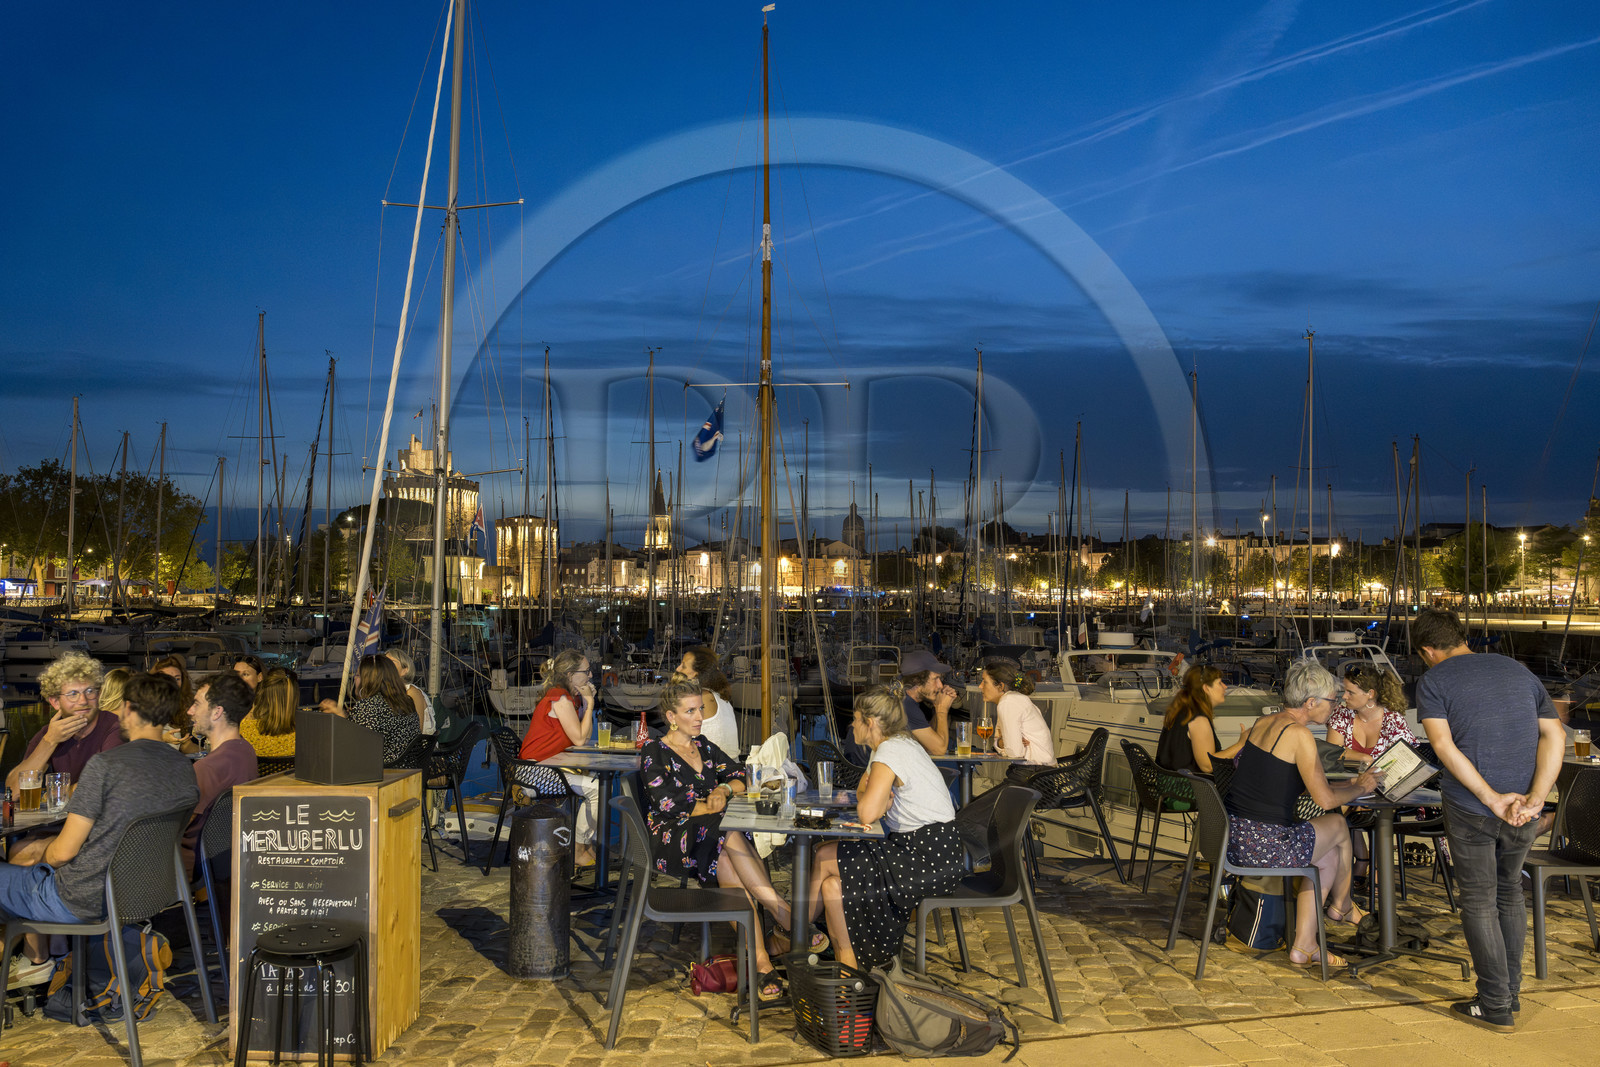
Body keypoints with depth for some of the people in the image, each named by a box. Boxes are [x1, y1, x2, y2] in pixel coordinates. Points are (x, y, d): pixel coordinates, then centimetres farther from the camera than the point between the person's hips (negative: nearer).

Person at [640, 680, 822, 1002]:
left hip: (712, 836, 5)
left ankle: (760, 960, -43)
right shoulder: (653, 753, 4)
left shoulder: (704, 747, 22)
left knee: (728, 865, -34)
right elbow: (666, 802, -10)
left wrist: (725, 788, -2)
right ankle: (789, 919, -39)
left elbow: (743, 776, 20)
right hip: (671, 840, -5)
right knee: (730, 836, -36)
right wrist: (711, 807, -8)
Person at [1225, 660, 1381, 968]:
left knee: (1329, 855, 25)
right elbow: (1325, 799, -10)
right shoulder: (1298, 734, -14)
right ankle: (1341, 905, 45)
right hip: (1266, 846, -8)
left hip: (1232, 838, 8)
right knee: (1338, 825, 19)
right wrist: (1360, 788, 9)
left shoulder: (1262, 723, 12)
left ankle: (1304, 945, 27)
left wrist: (1351, 782, 24)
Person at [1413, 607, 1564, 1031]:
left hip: (1470, 807, -5)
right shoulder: (1518, 671, 13)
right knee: (1509, 892, 21)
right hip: (1523, 810, 5)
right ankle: (1511, 993, 28)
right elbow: (1554, 735, 2)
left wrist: (1492, 800, -17)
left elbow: (1443, 745, -16)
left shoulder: (1434, 681, -1)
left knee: (1479, 902, 6)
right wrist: (1534, 799, -8)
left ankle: (1496, 1006, 10)